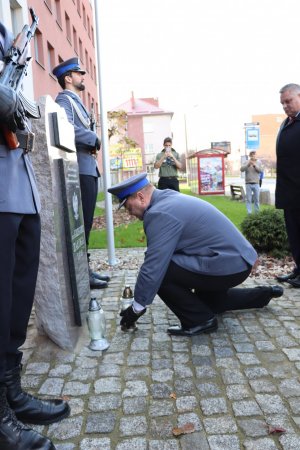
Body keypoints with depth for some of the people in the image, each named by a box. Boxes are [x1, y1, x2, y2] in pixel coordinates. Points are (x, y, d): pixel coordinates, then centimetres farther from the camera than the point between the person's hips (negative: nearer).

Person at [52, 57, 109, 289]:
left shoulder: (76, 101, 26)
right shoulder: (64, 99, -4)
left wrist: (93, 142, 3)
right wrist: (95, 139, -12)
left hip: (89, 168, 9)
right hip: (80, 169, -9)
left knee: (86, 222, 10)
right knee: (81, 222, -8)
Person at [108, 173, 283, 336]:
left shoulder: (160, 213, -20)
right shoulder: (170, 199, 10)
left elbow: (153, 267, -20)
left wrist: (137, 308, -7)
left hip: (228, 264, -10)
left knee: (160, 272, -14)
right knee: (208, 301, 31)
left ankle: (200, 320, 0)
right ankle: (263, 294, 38)